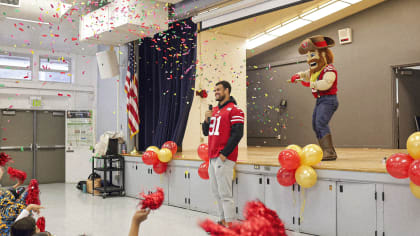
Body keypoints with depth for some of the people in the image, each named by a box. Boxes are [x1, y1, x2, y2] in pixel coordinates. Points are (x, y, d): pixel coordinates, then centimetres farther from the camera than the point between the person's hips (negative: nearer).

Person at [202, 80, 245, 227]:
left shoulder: (234, 110, -6)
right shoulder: (214, 110, 18)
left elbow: (237, 134, -14)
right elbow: (206, 132, 21)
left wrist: (224, 153, -17)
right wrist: (207, 120, 1)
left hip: (224, 158, -8)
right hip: (212, 157, 8)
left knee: (225, 194, -7)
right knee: (217, 192, 13)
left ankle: (230, 224, -1)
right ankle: (222, 220, 22)